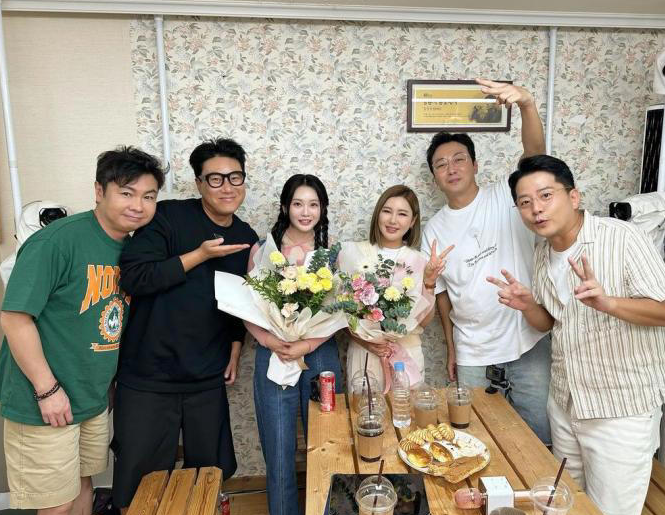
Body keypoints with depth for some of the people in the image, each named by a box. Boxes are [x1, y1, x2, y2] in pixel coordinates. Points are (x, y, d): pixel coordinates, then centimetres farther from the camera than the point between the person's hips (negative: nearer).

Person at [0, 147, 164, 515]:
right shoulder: (58, 240, -22)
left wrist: (108, 381, 14)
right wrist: (48, 389, -18)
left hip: (96, 401, 7)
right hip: (45, 406, -6)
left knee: (83, 485, 22)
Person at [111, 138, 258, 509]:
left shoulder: (247, 238, 6)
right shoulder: (169, 217, -9)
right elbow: (134, 277, -19)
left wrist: (236, 348, 9)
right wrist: (200, 254, -21)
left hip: (209, 379, 4)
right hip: (148, 377, -3)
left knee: (211, 471, 15)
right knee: (142, 480, 8)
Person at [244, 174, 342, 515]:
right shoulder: (262, 250, 0)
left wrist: (307, 346, -15)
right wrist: (270, 341, -17)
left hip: (320, 357, 1)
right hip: (273, 359, -1)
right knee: (279, 453, 7)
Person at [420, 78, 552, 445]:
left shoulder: (507, 197, -7)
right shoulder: (434, 229, 2)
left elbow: (535, 152, -26)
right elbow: (442, 292, 7)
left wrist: (527, 105, -44)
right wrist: (451, 348, 7)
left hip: (528, 342, -2)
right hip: (471, 353, 3)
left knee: (538, 435, 11)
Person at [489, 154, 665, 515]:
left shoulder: (622, 238, -17)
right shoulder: (543, 254, 4)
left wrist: (607, 302, -37)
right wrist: (527, 306, -10)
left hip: (621, 412, -6)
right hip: (564, 404, 6)